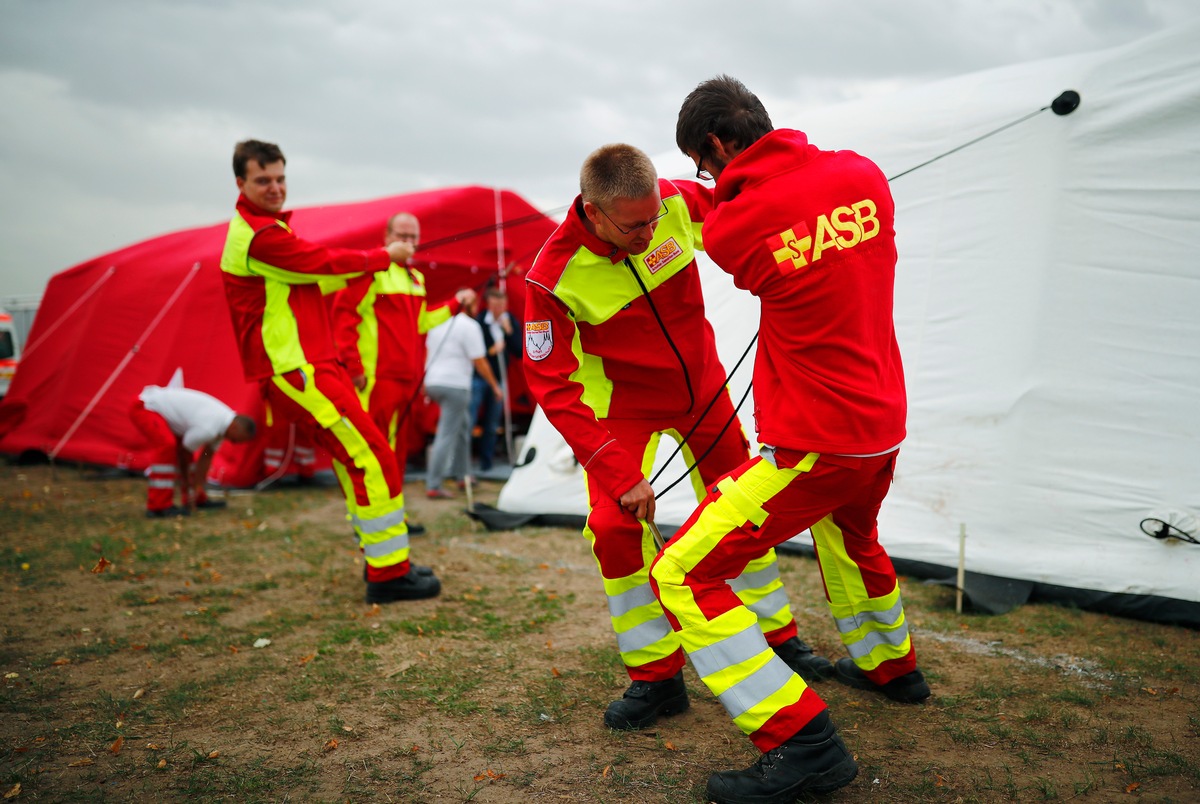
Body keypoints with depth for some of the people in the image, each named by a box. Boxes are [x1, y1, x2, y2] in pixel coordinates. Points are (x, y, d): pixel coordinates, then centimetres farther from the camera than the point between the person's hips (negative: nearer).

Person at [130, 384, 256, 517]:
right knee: (166, 446, -28)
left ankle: (198, 499, 21)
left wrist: (199, 485, 6)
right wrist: (185, 485, -2)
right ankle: (158, 506, -22)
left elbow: (206, 456, 5)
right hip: (144, 407, -10)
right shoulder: (208, 428, -32)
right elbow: (183, 453, -16)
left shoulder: (223, 418, -3)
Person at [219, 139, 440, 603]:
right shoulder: (259, 235, -14)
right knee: (373, 457, -12)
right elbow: (326, 263, -13)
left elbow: (315, 277, 19)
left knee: (358, 459, 16)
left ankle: (384, 559, 25)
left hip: (311, 366, 11)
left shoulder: (261, 229, 21)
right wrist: (384, 256, 2)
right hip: (296, 372, -11)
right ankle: (387, 575, -6)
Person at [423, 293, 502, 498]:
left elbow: (429, 352, 19)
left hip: (433, 382, 8)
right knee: (446, 436, -5)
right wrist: (495, 385, 0)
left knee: (463, 424, 23)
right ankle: (433, 486, -6)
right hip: (454, 385, -8)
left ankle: (462, 473, 26)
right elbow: (479, 362, -11)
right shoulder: (469, 326, -10)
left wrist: (426, 383, 27)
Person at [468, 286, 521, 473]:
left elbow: (519, 350, -4)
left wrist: (509, 330, -14)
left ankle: (486, 463, 19)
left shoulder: (511, 321, 2)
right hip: (477, 378, -4)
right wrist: (490, 351, -21)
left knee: (492, 425, 9)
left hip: (499, 379, 4)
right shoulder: (479, 321, -11)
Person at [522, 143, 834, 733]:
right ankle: (656, 678, 2)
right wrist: (619, 473, -30)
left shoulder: (679, 203, -23)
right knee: (616, 524, -16)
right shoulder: (553, 278, -30)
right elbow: (553, 388, -26)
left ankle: (779, 639, 30)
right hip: (624, 404, -3)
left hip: (703, 384, 4)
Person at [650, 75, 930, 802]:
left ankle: (803, 744, -2)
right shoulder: (864, 175, -2)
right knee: (848, 531, 37)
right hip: (885, 429, 8)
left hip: (815, 447, -8)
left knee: (680, 576, -2)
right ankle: (890, 663, 56)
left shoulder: (731, 227, -18)